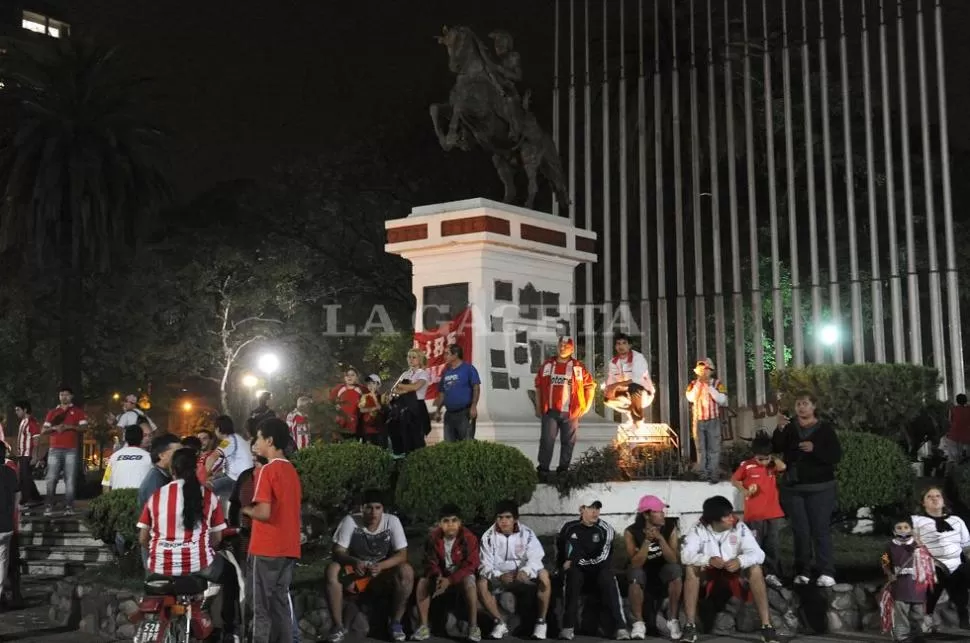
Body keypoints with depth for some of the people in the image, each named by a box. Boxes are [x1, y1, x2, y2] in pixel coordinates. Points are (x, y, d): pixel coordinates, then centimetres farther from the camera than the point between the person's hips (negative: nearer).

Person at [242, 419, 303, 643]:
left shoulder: (268, 470, -12)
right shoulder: (291, 470, 13)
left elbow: (264, 512, -20)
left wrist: (245, 510, -2)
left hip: (267, 549, -8)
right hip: (288, 548, 8)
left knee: (263, 607, -2)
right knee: (281, 604, 11)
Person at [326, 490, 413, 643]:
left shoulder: (392, 521, -14)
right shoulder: (350, 521, -16)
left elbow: (402, 554, -15)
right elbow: (338, 552, -17)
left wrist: (381, 566, -34)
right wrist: (354, 562, -39)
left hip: (383, 574, 0)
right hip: (355, 573, 0)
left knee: (406, 571, -29)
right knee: (332, 570, -30)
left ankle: (396, 623, -12)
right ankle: (338, 626, -19)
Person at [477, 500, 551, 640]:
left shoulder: (527, 533, -12)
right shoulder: (489, 536, -11)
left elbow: (535, 558, -21)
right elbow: (485, 565, -14)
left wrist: (525, 572, -43)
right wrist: (500, 576, -35)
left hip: (523, 576, -1)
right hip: (499, 578, 1)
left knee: (543, 575, -29)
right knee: (482, 583, -28)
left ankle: (541, 622, -16)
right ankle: (500, 623, -8)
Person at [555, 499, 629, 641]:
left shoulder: (605, 529, -8)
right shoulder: (569, 527, 0)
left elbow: (602, 558, -16)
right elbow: (559, 549, 18)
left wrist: (576, 562, -15)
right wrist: (564, 565, 7)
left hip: (598, 570, -1)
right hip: (577, 570, 1)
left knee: (607, 578, -34)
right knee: (573, 577, -33)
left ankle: (621, 628, -37)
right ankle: (568, 627, -33)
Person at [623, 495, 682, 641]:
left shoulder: (670, 528, -15)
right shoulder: (631, 532, -18)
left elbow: (673, 560, -24)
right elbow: (635, 564, -26)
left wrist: (660, 538, -36)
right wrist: (647, 540, -37)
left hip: (664, 570, 1)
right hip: (643, 571, -1)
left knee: (676, 569, -32)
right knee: (635, 575, -35)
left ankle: (673, 620, -21)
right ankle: (639, 623, -20)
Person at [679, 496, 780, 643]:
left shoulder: (739, 527, -14)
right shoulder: (699, 529, -15)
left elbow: (758, 553, -21)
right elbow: (686, 554, -24)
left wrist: (740, 561, -42)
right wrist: (708, 559, -41)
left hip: (735, 572, 0)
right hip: (709, 572, 0)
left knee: (755, 569, -29)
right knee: (691, 568, -31)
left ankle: (766, 626, -27)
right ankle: (690, 626, -28)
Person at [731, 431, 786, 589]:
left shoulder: (773, 465, 3)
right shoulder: (747, 465, -5)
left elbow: (783, 466, -19)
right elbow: (734, 479, 5)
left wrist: (772, 458, -6)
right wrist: (744, 490, -9)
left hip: (774, 514, 3)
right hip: (754, 515, -2)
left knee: (772, 546, 9)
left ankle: (771, 574, 18)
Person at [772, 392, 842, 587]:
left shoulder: (825, 429, 1)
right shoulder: (789, 428, 6)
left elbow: (836, 456, -7)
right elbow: (776, 449, -9)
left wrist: (814, 449, -22)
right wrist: (780, 429, -26)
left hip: (820, 487, -2)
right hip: (793, 487, 3)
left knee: (821, 530, -6)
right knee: (800, 531, 5)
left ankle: (827, 573, -6)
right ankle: (802, 572, 9)